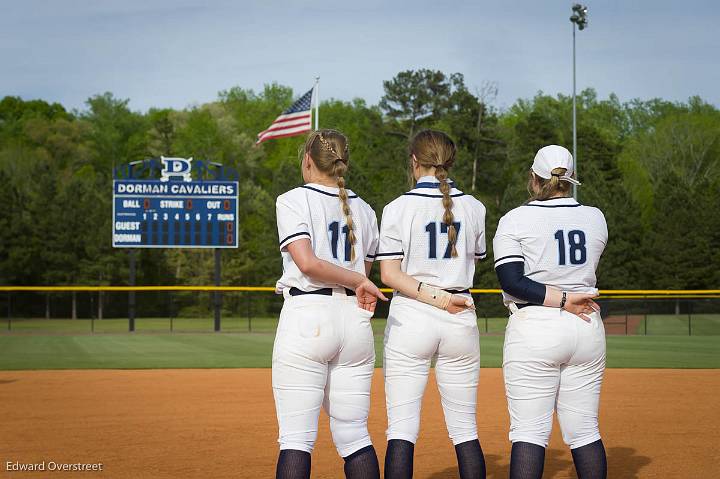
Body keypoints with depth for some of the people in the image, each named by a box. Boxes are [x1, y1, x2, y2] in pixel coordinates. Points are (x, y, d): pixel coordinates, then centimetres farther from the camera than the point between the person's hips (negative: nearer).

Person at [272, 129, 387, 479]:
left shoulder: (293, 200, -1)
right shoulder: (363, 210, 15)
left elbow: (307, 263, -14)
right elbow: (363, 278, 13)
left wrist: (360, 283, -6)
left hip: (306, 318, -5)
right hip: (355, 320, 5)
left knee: (296, 438, -6)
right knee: (354, 436, 8)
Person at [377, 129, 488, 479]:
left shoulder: (398, 208, -5)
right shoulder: (474, 207, 3)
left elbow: (389, 274, -11)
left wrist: (434, 298, -11)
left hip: (410, 319, -2)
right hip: (461, 321, 3)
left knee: (401, 427, -2)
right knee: (465, 429, 9)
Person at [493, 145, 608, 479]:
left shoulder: (516, 220, -3)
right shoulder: (595, 218, 7)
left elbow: (512, 282, -14)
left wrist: (563, 300, -12)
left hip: (534, 330, -4)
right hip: (588, 327, 4)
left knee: (530, 430, -5)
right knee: (584, 430, 9)